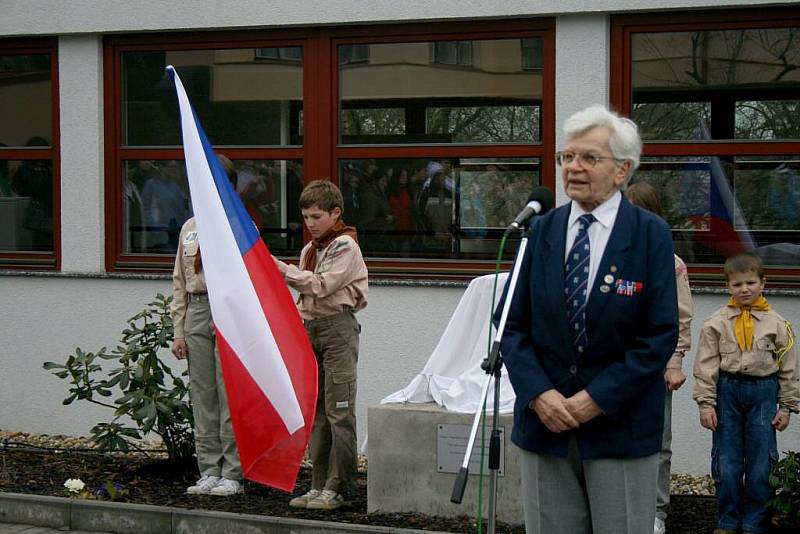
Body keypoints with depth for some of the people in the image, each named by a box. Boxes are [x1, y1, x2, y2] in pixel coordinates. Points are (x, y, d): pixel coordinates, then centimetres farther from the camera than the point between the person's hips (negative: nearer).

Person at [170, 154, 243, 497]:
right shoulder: (190, 228, 14)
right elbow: (180, 282, 15)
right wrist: (179, 330, 10)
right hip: (197, 312, 6)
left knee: (230, 394, -4)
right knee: (202, 395, 8)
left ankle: (232, 475, 2)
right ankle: (209, 472, 16)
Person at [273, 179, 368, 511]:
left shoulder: (345, 246, -6)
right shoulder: (310, 250, 19)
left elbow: (320, 285, -17)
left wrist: (280, 268, -17)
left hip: (338, 326, -8)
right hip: (311, 329, 8)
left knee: (339, 410, -8)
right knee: (317, 412, 8)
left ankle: (336, 489, -8)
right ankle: (319, 486, 11)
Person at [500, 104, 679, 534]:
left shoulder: (651, 235, -4)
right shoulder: (540, 231, 6)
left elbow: (660, 335, -9)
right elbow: (513, 324, 5)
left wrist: (596, 399, -14)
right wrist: (538, 394, -9)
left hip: (620, 425, -3)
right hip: (544, 421, 3)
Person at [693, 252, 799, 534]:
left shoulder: (776, 323, 3)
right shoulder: (717, 323, 1)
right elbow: (705, 366, 0)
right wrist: (706, 404, -5)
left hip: (763, 390, 0)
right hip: (727, 390, 0)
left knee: (761, 462, 3)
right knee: (726, 461, 5)